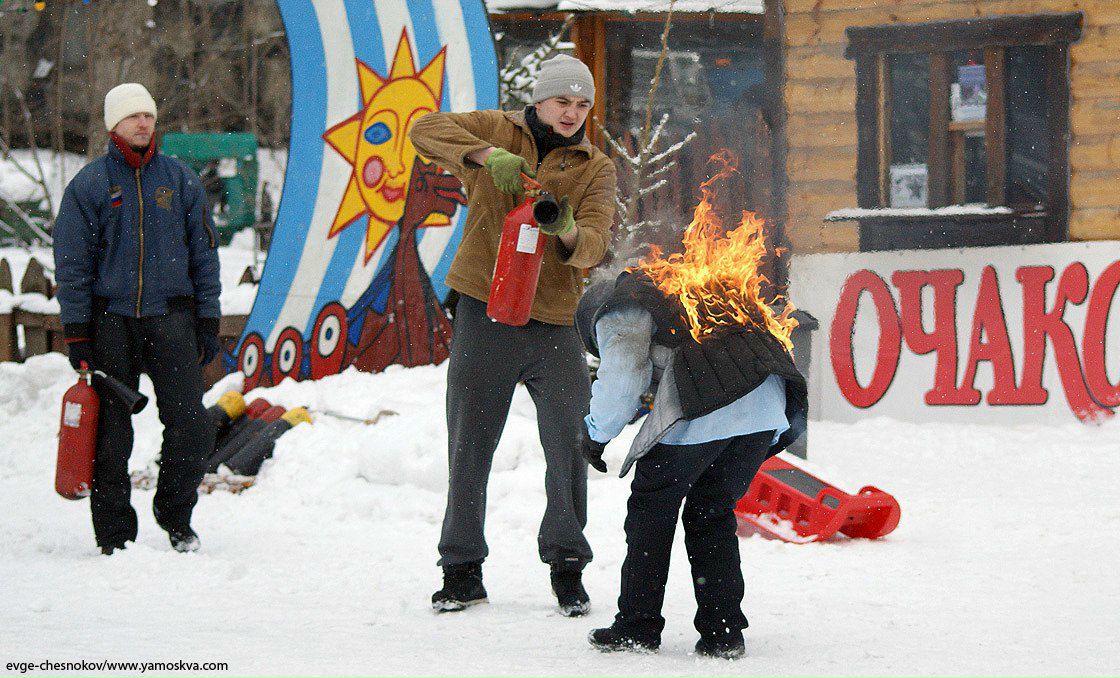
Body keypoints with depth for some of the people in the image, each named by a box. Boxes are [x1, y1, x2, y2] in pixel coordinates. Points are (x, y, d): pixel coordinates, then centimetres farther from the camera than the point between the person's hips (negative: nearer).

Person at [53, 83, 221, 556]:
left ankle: (176, 517, 10)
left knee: (190, 427, -9)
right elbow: (72, 264, 2)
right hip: (111, 317, -1)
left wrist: (208, 322, 7)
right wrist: (77, 335, -4)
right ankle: (114, 533, 9)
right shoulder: (89, 185, 3)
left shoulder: (180, 181, 10)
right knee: (110, 433, 1)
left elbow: (204, 254, 13)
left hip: (171, 317, 1)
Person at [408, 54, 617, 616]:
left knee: (570, 448, -2)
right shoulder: (498, 132, 4)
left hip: (554, 322, 1)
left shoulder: (595, 168, 6)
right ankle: (462, 573, 16)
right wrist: (486, 156, -27)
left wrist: (568, 235, -33)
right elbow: (426, 130, -12)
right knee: (469, 449, 5)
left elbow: (594, 243, -10)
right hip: (484, 314, -1)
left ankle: (567, 568, 12)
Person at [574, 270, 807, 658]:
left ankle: (637, 626, 15)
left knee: (652, 506, 13)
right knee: (713, 511, 19)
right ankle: (722, 632, 13)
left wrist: (597, 434, 14)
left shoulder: (616, 314, 16)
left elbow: (623, 377, 1)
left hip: (704, 409, -6)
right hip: (768, 403, 6)